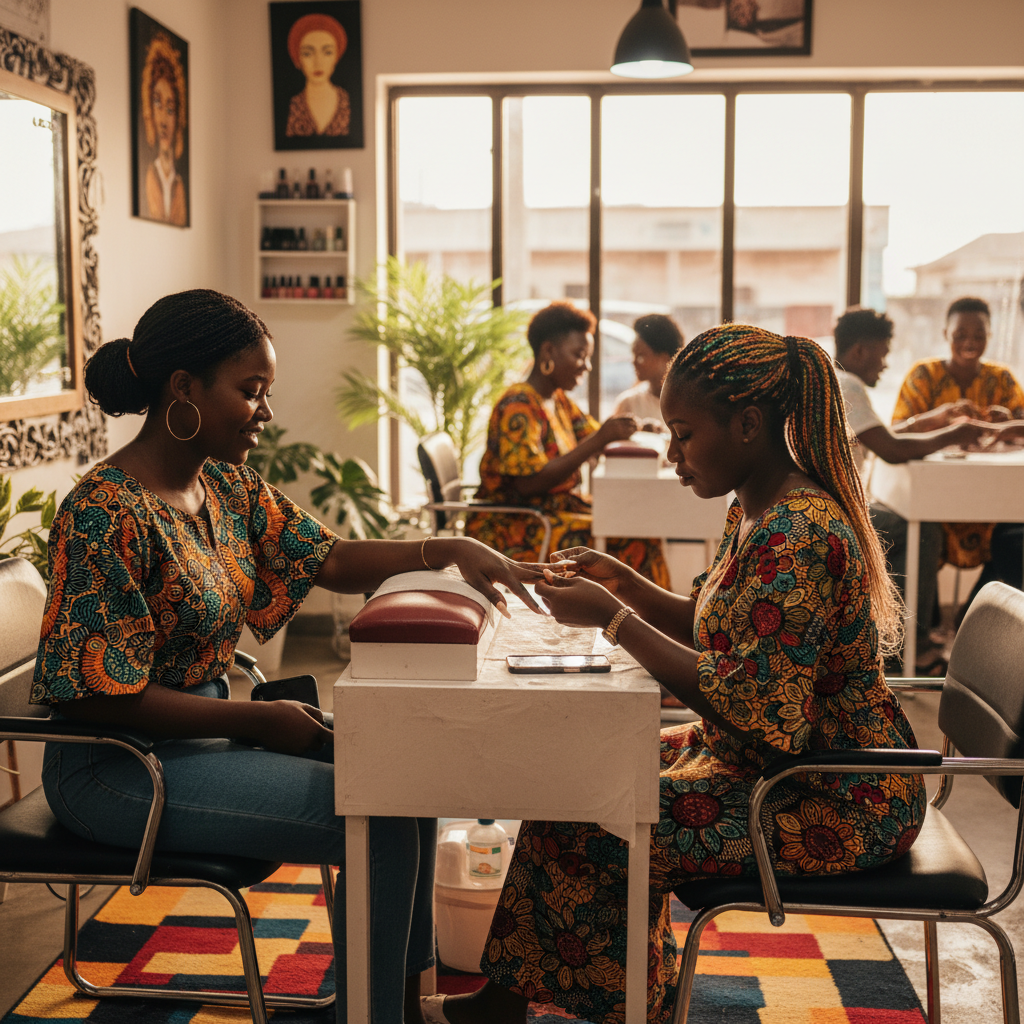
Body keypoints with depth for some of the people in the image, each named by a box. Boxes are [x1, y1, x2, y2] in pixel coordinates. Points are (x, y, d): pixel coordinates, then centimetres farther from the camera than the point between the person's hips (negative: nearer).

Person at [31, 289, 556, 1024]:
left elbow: (329, 558, 8)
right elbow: (102, 697, -23)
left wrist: (447, 550, -5)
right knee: (378, 821, -18)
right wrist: (259, 721, -19)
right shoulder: (107, 513, -23)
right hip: (118, 766, -9)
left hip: (204, 724, 9)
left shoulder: (228, 483, 4)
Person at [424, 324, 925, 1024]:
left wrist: (613, 621, -23)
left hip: (836, 806, -10)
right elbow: (711, 626, 17)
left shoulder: (799, 535, -26)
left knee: (577, 825, -12)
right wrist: (626, 585, 1)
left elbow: (750, 705, -29)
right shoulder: (757, 511, 7)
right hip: (788, 760, 10)